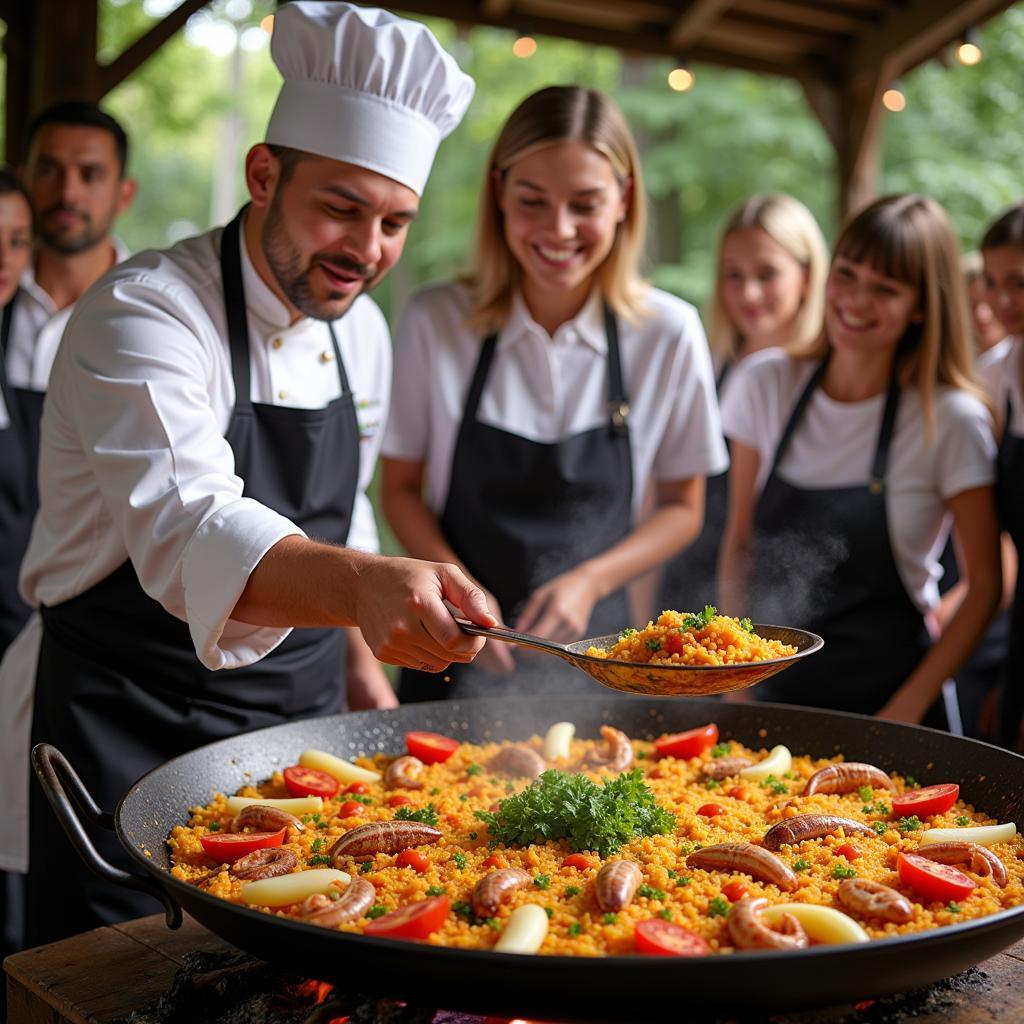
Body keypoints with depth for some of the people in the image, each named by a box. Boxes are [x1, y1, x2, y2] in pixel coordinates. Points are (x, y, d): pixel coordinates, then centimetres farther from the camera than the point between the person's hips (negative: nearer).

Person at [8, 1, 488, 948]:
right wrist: (360, 584, -56)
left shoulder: (360, 329, 3)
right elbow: (188, 531, -39)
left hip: (301, 722, 7)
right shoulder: (143, 315, -22)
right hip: (137, 736, -6)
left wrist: (361, 659, 11)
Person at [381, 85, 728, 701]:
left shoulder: (669, 334, -8)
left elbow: (683, 507, 3)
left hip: (589, 650, 0)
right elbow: (401, 488, 2)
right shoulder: (436, 322, -8)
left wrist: (590, 582, -12)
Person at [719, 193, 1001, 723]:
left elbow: (984, 585, -5)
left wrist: (909, 708, -10)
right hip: (765, 691, 3)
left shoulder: (951, 421, -12)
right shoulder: (767, 382, -3)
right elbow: (739, 540, 4)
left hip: (879, 700, -2)